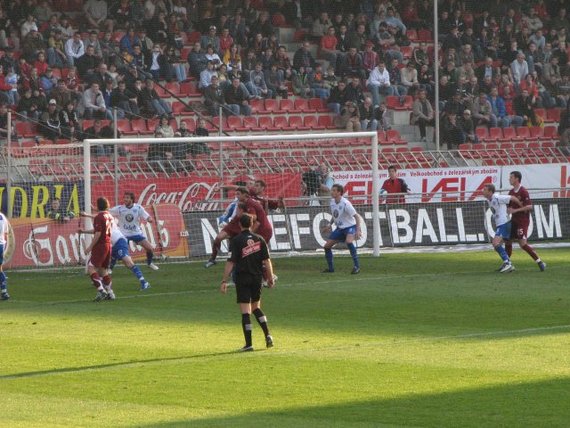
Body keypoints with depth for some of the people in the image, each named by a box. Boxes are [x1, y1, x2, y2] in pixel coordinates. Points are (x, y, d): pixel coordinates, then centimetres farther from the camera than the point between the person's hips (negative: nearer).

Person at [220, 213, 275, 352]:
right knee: (256, 307, 21)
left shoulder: (236, 241, -8)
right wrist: (270, 278, 10)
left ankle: (248, 344, -3)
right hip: (257, 278, 4)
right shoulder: (259, 239, 2)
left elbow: (230, 262, -12)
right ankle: (267, 335, 6)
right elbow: (267, 261, 2)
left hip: (242, 278, -4)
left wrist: (224, 281, -9)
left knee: (245, 311, -2)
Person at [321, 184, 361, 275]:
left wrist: (358, 230, -31)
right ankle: (330, 268, 22)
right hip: (340, 228, 8)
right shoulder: (332, 202, 0)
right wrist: (330, 225, 7)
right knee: (327, 246, 3)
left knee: (349, 241, -37)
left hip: (350, 226, -8)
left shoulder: (345, 203, -23)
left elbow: (356, 216, -22)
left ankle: (357, 266, -31)